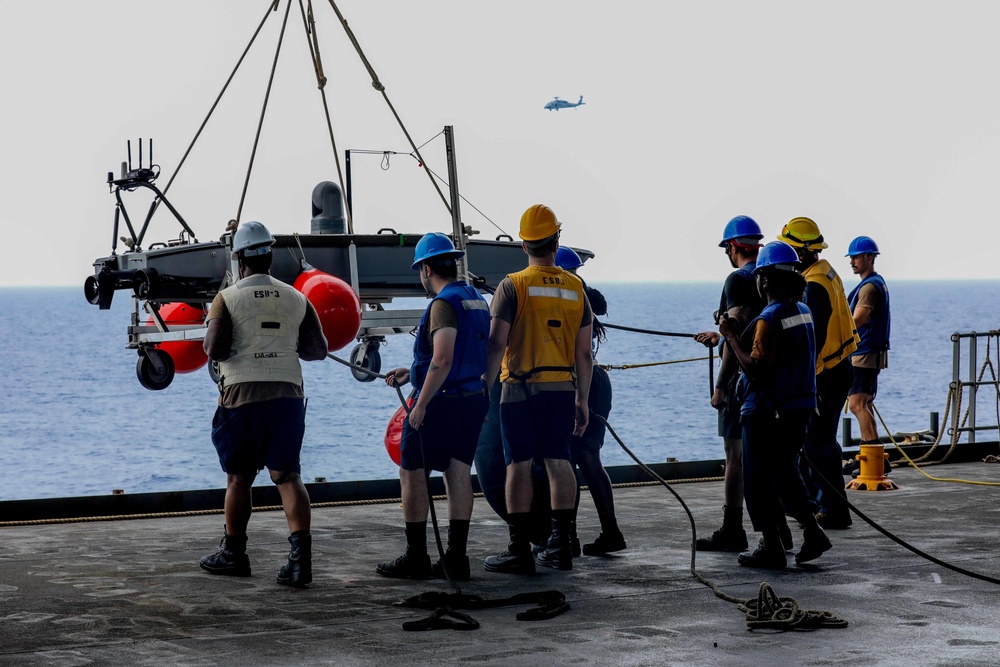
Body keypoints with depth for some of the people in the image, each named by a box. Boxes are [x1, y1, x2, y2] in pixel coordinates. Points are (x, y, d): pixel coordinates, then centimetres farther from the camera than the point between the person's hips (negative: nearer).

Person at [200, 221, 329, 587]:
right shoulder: (297, 299, 8)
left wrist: (212, 341, 11)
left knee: (238, 477, 10)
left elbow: (215, 350, -11)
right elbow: (317, 350, 11)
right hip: (287, 394, 2)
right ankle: (301, 551, -17)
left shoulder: (227, 299, -2)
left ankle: (234, 553, 22)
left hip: (241, 395, -2)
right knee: (287, 474, 0)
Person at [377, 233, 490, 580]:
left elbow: (443, 362, -24)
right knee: (459, 474, 9)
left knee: (412, 473, 2)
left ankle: (415, 558, 4)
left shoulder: (444, 304, -16)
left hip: (441, 401, -8)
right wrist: (412, 373, 26)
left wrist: (420, 405, -20)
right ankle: (455, 558, 8)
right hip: (474, 399, 8)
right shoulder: (477, 300, 13)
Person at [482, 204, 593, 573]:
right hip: (562, 389, 4)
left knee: (519, 465, -1)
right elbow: (584, 354, 8)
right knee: (559, 463, 10)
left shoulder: (512, 286, -6)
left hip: (520, 390, -4)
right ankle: (560, 547, 14)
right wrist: (582, 400, 15)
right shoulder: (575, 288, 6)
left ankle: (520, 551, -2)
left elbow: (496, 344, -12)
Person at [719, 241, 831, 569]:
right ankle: (811, 531, 12)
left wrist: (731, 336, -14)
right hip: (800, 407, 9)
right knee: (785, 473, 20)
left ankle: (771, 548, 5)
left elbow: (756, 369, -23)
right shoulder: (804, 311, 9)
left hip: (767, 413, -9)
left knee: (759, 479, 2)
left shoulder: (769, 319, -19)